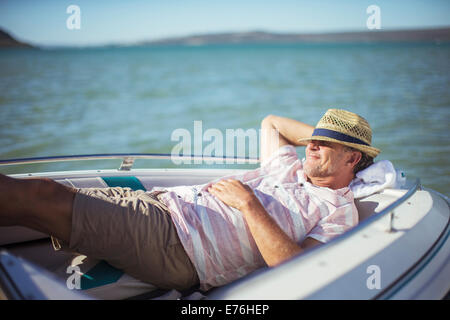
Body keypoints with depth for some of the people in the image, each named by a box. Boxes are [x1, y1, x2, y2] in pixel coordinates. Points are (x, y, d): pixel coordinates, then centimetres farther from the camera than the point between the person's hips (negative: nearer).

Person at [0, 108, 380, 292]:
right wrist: (320, 133, 30)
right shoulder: (291, 168, 23)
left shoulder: (339, 212, 0)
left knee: (42, 196, -19)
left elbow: (294, 268, -17)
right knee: (49, 190, -6)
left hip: (176, 247, -8)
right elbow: (270, 122, 42)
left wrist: (249, 204, -14)